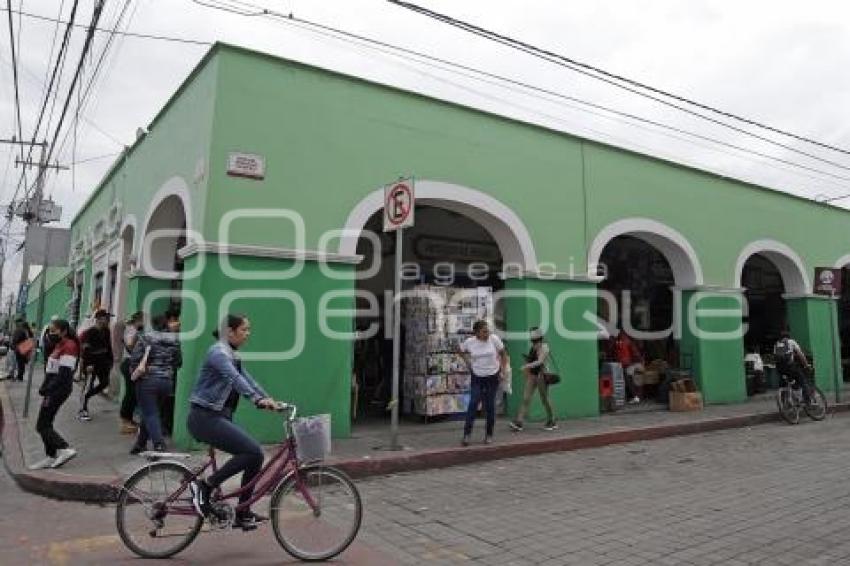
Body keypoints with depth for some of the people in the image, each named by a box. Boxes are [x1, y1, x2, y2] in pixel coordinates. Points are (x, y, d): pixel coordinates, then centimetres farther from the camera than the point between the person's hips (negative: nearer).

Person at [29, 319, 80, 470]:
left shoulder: (69, 346, -17)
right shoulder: (59, 345, 14)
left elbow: (64, 374, -22)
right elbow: (51, 370, 17)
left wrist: (48, 391, -19)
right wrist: (45, 388, 7)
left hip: (59, 388, -10)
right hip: (53, 388, 10)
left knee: (42, 426, -6)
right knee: (46, 424, 14)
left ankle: (65, 449, -7)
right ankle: (52, 457, 22)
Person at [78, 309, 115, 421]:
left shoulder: (106, 331, 7)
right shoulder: (90, 332, -13)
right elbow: (86, 349, -16)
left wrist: (110, 360, 11)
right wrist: (88, 364, -21)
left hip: (102, 362, 7)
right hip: (92, 363, -7)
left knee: (104, 383, 8)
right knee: (89, 385, -2)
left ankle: (86, 396, 29)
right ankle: (83, 410, 9)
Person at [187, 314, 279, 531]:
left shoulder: (232, 355, 16)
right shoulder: (219, 352, -15)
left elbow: (247, 379, 12)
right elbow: (235, 378, -32)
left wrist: (269, 399, -1)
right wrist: (257, 399, -45)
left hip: (219, 417, 10)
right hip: (205, 418, -9)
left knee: (255, 455, 5)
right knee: (252, 452, -20)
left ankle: (243, 514, 16)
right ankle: (204, 486, -6)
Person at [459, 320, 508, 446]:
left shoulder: (494, 339, -11)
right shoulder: (469, 342, -9)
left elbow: (503, 353, 3)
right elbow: (461, 351, 13)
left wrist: (503, 369, -1)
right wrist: (468, 363, 5)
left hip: (492, 377, 0)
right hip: (477, 378, 0)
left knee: (490, 406, 6)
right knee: (473, 404, -10)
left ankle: (489, 435, 19)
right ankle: (466, 435, -5)